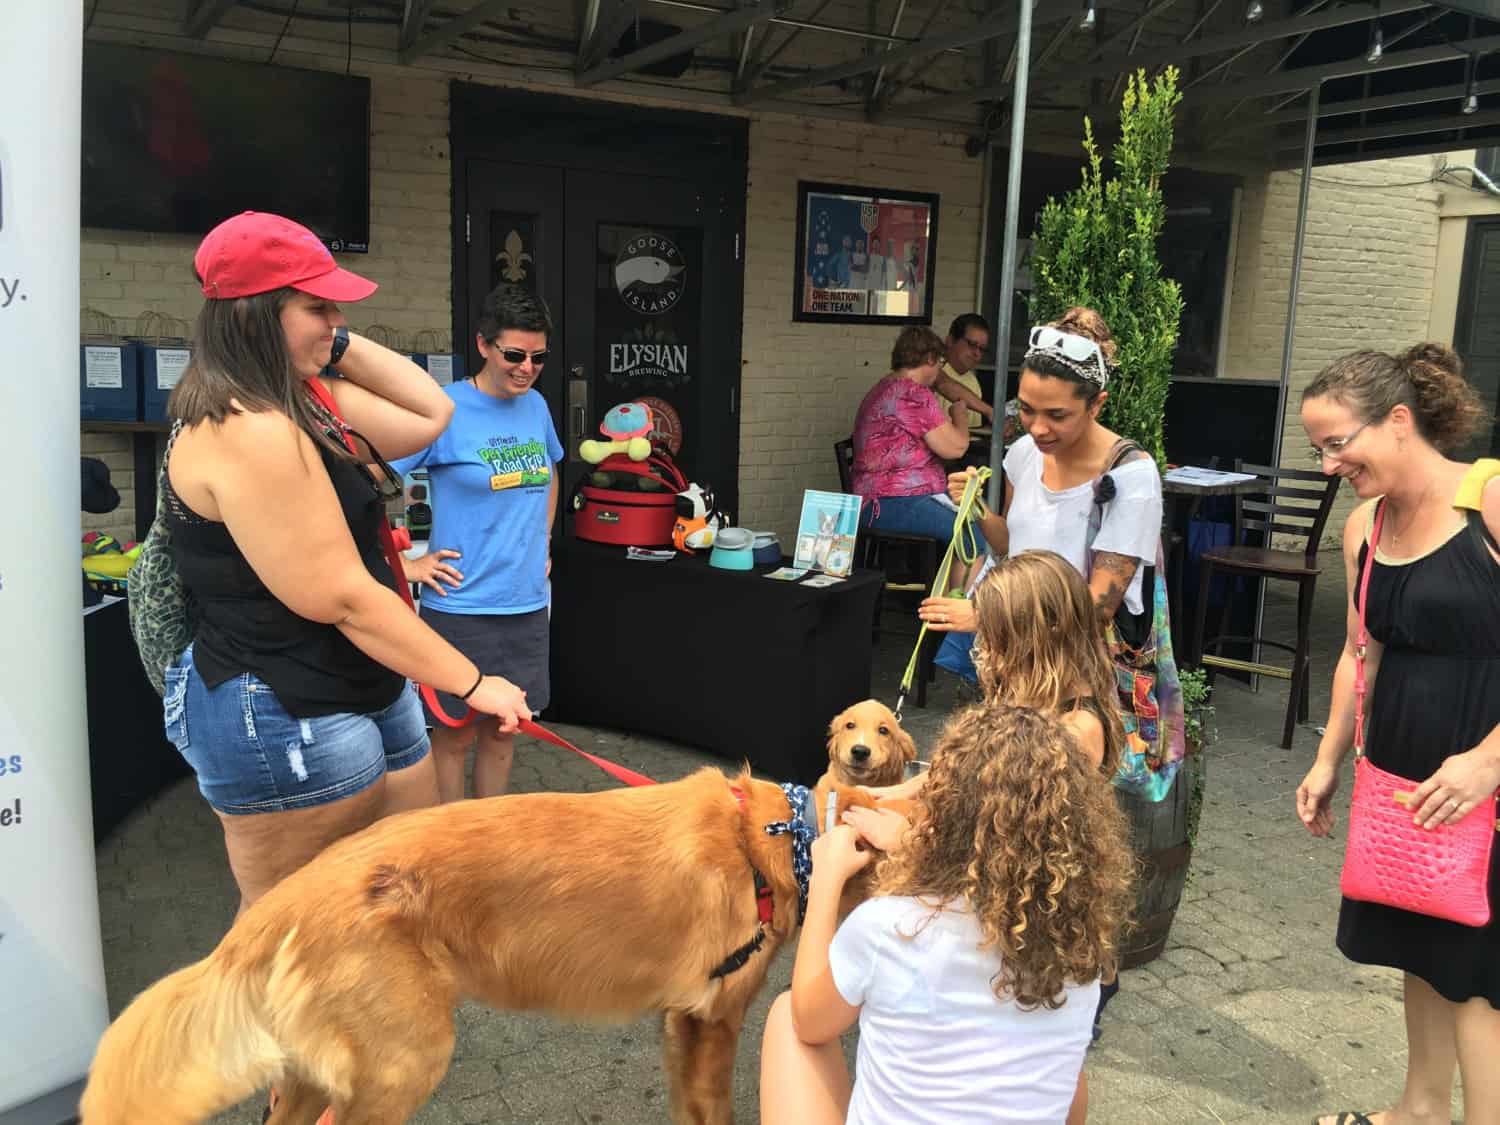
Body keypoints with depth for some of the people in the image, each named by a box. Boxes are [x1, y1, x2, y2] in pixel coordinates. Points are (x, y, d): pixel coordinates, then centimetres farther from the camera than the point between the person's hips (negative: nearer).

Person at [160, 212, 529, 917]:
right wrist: (472, 684, -17)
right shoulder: (248, 431, -23)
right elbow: (341, 597, -24)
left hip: (367, 695, 10)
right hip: (285, 720, -10)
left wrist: (339, 346, 3)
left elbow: (429, 414, 12)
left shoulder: (307, 400, 7)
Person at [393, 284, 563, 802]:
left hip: (528, 602, 6)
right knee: (457, 735, 7)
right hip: (460, 607, -5)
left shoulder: (536, 405, 5)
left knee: (503, 729, 16)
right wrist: (406, 564, -14)